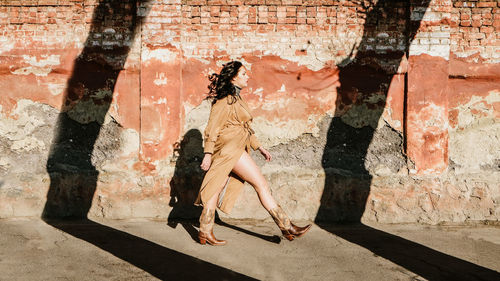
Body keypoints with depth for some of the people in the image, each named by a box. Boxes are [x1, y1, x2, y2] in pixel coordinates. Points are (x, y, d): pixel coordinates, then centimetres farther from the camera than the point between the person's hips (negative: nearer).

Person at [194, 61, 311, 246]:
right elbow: (212, 128, -14)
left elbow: (244, 128, 26)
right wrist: (208, 154, -19)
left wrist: (259, 147, 24)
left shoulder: (236, 99, 21)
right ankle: (286, 227, -4)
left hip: (235, 150, 10)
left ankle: (205, 232, 10)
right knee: (261, 183, -7)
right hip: (229, 149, -10)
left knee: (216, 189, 8)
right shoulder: (225, 100, -11)